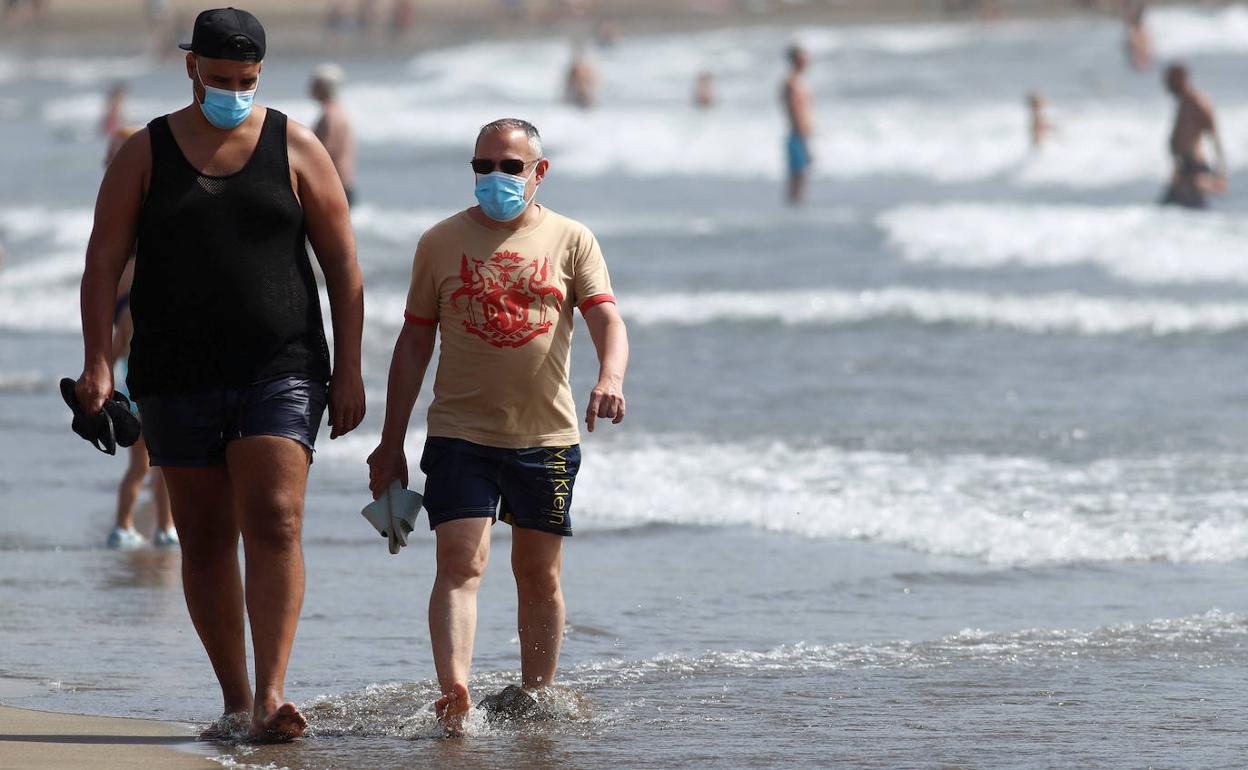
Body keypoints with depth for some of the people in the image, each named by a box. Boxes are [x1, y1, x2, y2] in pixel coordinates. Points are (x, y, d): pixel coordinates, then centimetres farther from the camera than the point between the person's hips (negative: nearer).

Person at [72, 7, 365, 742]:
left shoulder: (296, 148, 4)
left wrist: (349, 370, -1)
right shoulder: (146, 153, 5)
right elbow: (104, 261, 1)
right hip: (179, 376, 2)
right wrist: (98, 361, -11)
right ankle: (235, 703, 12)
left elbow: (343, 264, 4)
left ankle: (272, 697, -22)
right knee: (205, 539, 4)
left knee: (273, 522, -16)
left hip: (279, 370, -2)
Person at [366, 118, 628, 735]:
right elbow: (414, 344, 10)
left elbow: (606, 320, -6)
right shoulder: (442, 242, 6)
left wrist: (610, 377, -29)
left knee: (538, 575, 8)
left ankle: (536, 698, 20)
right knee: (460, 564, -16)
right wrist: (391, 444, 8)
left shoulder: (571, 242, 5)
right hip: (460, 434, -1)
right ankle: (453, 691, -28)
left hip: (547, 435, 1)